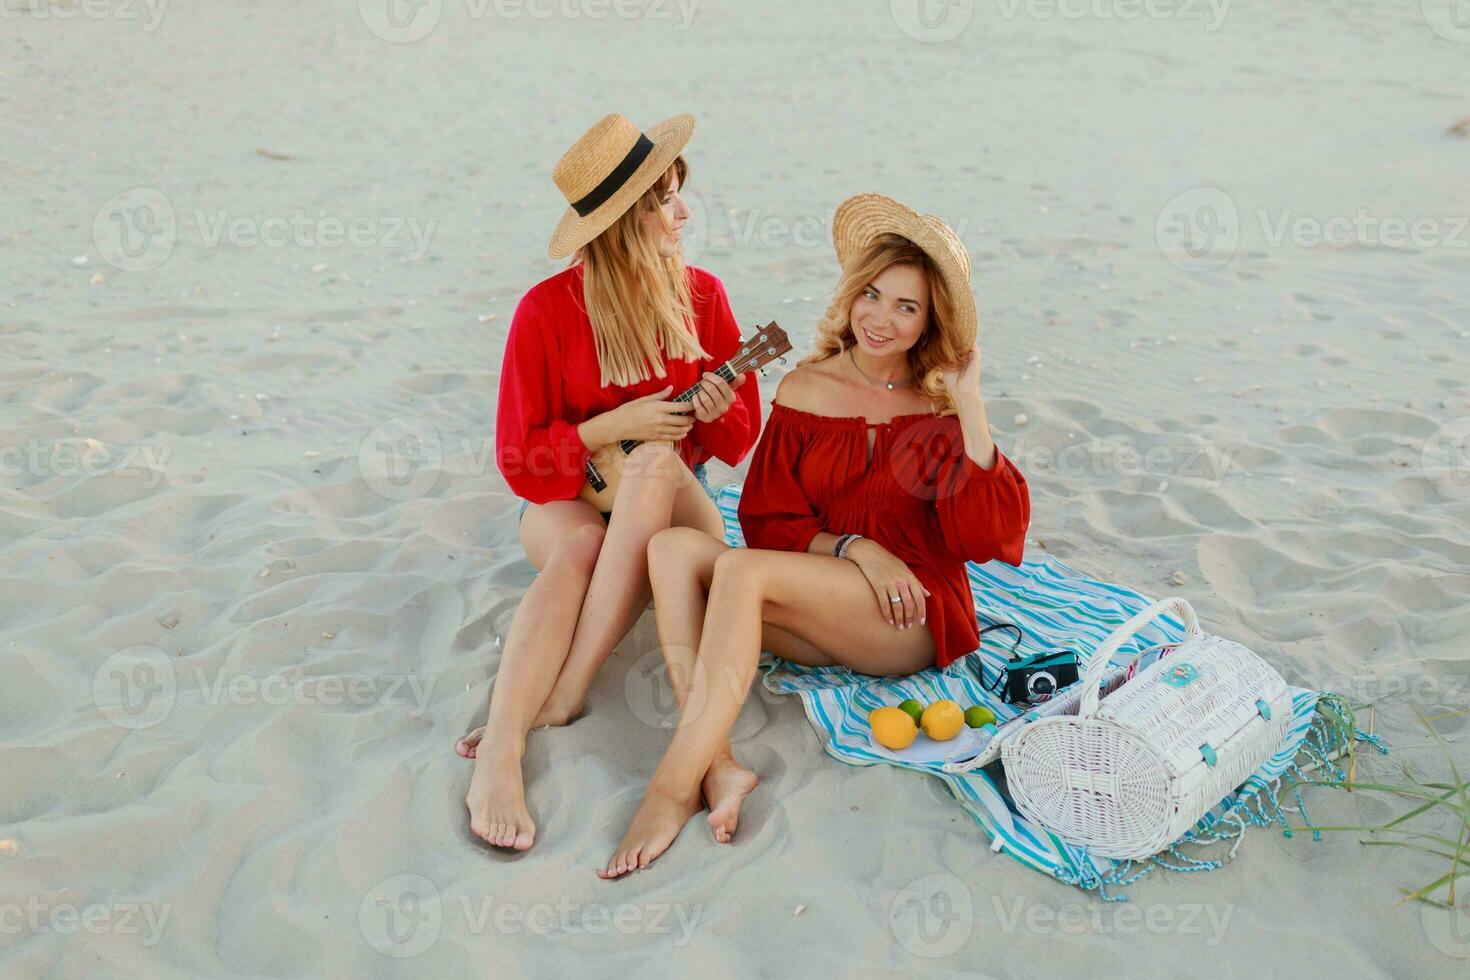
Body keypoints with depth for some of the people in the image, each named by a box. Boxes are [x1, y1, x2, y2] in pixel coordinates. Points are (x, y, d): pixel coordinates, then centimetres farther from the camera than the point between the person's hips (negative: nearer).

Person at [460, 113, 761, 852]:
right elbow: (519, 461, -7)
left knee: (659, 461, -34)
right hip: (565, 504, -1)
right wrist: (616, 424, -20)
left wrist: (719, 412, -16)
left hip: (676, 506, 2)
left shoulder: (702, 296, 1)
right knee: (581, 544, -37)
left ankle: (561, 694, -38)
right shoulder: (548, 310, -8)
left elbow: (739, 443, 8)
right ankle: (499, 757, -45)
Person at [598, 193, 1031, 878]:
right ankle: (715, 760, -33)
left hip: (916, 619, -4)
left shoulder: (940, 407, 2)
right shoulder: (806, 389, 8)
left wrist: (970, 409, -12)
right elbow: (767, 517, 4)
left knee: (741, 567, -28)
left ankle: (673, 787, -28)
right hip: (817, 625, 4)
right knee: (674, 546, -20)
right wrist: (852, 546, -13)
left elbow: (986, 539, -9)